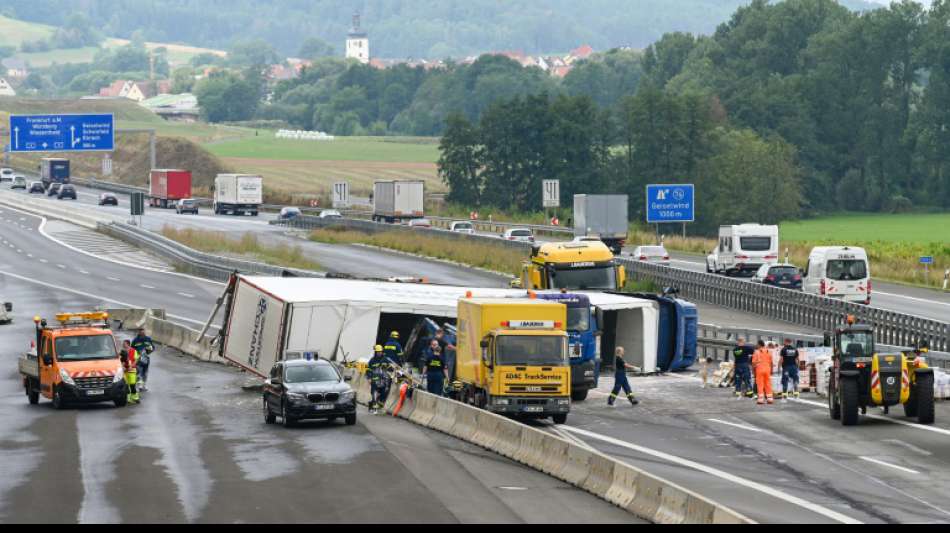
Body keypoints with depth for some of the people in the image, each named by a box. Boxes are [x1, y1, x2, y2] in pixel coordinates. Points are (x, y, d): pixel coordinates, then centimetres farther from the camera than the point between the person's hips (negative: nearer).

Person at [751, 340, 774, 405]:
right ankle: (769, 398, 9)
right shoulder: (768, 352, 7)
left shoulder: (757, 352, -4)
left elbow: (754, 362, -6)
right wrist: (771, 370, 19)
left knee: (760, 385, -1)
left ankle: (761, 398, -6)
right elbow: (771, 362, 10)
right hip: (767, 369, 3)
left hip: (759, 369, -3)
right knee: (768, 384, 9)